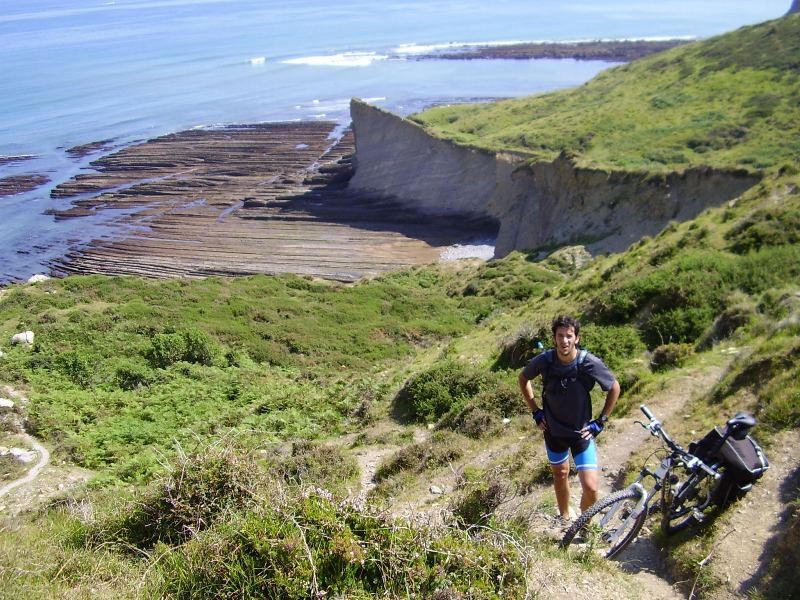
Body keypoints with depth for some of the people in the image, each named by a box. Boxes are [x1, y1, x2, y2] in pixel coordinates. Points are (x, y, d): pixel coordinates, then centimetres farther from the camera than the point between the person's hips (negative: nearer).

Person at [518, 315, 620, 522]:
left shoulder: (589, 363, -22)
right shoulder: (544, 360, -17)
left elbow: (614, 388, -5)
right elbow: (523, 378, 4)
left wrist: (601, 421, -6)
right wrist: (535, 411, 0)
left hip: (581, 432, -2)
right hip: (553, 430, 2)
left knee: (590, 487, -9)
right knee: (560, 474, 21)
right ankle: (564, 518, 46)